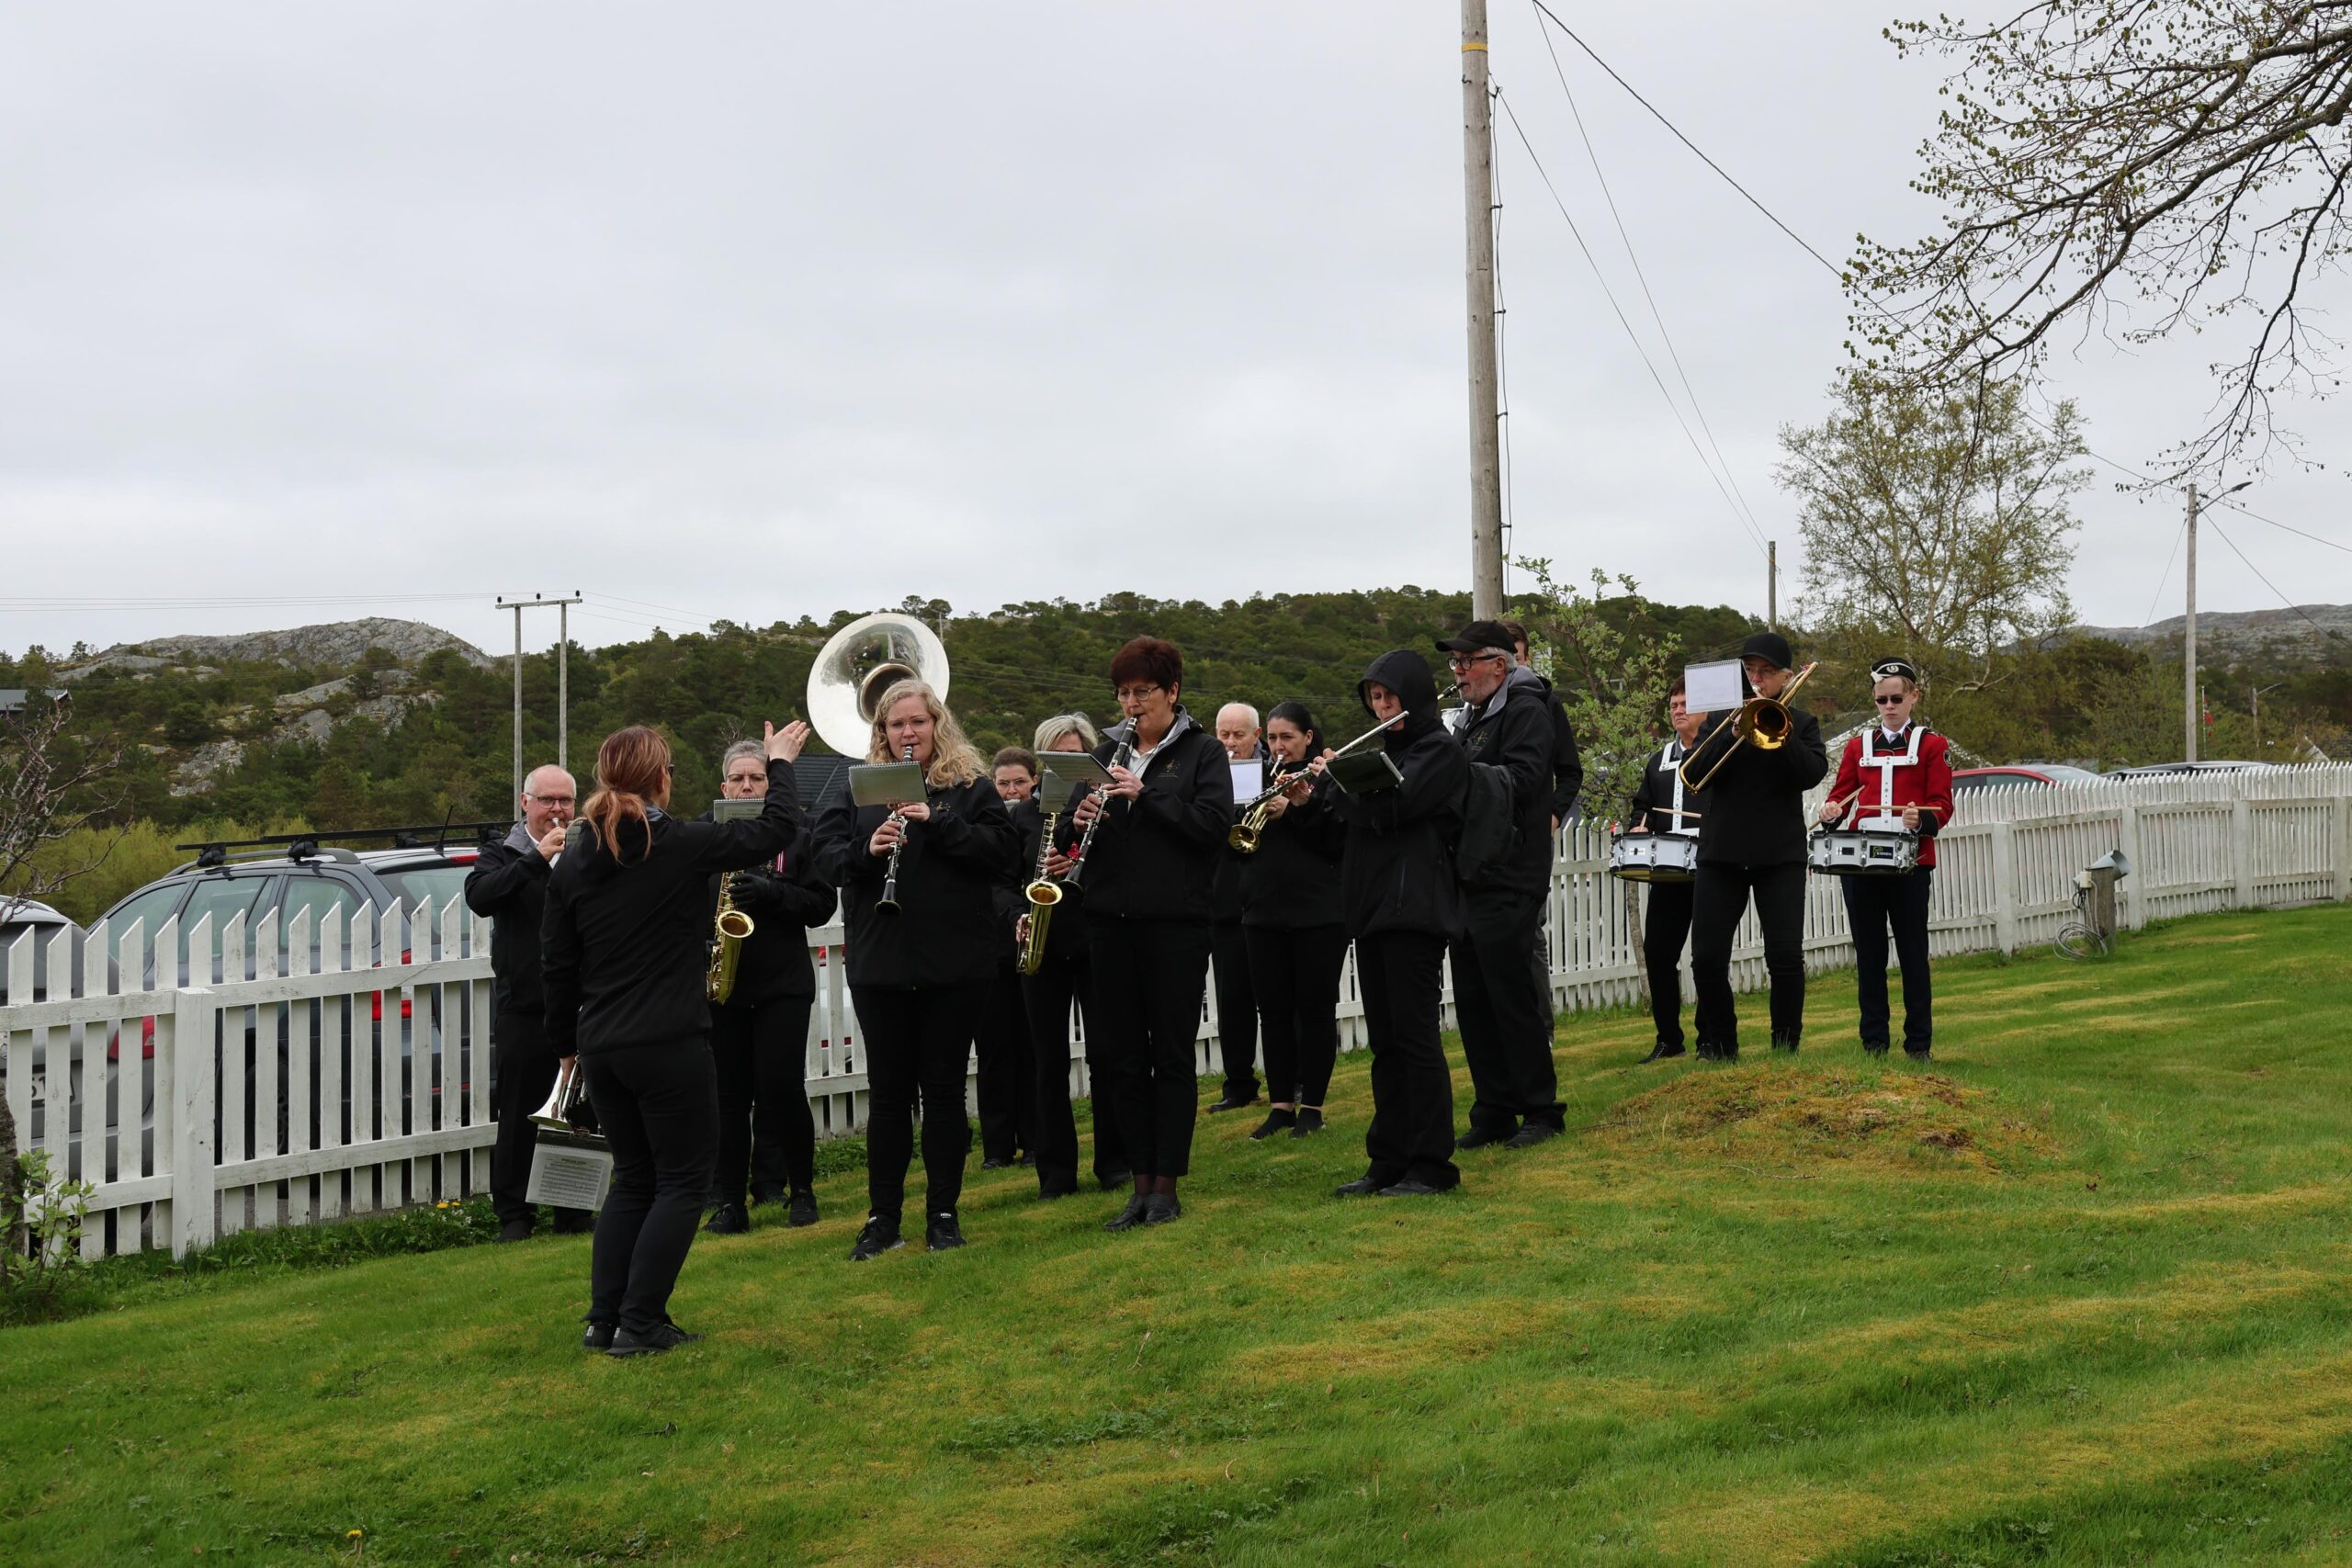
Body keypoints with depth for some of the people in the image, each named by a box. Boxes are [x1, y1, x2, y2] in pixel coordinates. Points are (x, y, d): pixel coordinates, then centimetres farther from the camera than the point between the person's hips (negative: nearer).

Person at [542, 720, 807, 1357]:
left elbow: (559, 964, 10)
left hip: (600, 1048, 6)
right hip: (670, 1046, -6)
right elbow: (777, 829, -5)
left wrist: (565, 1042, 21)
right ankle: (640, 1323, 1)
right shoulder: (682, 845, -12)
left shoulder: (572, 862, 5)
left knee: (632, 1178, 18)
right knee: (683, 1182, 6)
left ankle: (604, 1320, 15)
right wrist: (780, 764, 12)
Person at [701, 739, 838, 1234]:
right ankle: (729, 1202, 13)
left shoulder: (795, 834, 4)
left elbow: (822, 904, 0)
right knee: (729, 1094, 4)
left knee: (782, 1088, -5)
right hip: (718, 983, 1)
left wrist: (770, 892, -15)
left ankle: (801, 1189, 13)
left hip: (783, 983, -1)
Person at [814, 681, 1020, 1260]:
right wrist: (866, 850, -19)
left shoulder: (971, 785, 3)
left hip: (955, 965, -2)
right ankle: (882, 1218, 16)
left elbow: (1002, 848, -9)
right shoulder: (856, 787, 9)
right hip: (879, 966, 2)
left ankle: (943, 1214, 16)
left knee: (944, 1088, 5)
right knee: (887, 1092, 7)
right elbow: (825, 853, 1)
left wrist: (936, 822, -19)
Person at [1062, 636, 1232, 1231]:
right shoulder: (1107, 753, 14)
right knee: (1123, 1055, 7)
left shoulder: (1203, 752, 1)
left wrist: (1145, 794, -19)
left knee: (1172, 1054, 1)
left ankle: (1166, 1185, 8)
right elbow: (1070, 826, 14)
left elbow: (1215, 823, -12)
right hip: (1111, 919, 5)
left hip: (1175, 920, -5)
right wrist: (1078, 820, -8)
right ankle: (1141, 1182, 15)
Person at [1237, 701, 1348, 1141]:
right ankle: (1281, 1103, 13)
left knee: (1315, 1010, 2)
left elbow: (1340, 840, -9)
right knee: (1274, 1011, 7)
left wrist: (1301, 808, -19)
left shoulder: (1330, 778, 0)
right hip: (1265, 911, 4)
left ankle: (1312, 1105, 8)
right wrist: (1261, 814, -11)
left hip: (1318, 911, -4)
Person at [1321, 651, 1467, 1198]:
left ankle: (1431, 1165, -1)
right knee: (1385, 1042, 10)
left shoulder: (1439, 749, -5)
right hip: (1373, 907, 8)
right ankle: (1388, 1159, 15)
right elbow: (1361, 821, 17)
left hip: (1414, 907, -8)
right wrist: (1311, 801, 4)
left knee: (1415, 1034, -6)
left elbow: (1389, 807, -17)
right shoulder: (1387, 750, 19)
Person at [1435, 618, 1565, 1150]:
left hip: (1508, 881, -9)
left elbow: (1521, 780, -21)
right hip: (1467, 881, 9)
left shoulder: (1525, 710, -7)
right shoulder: (1473, 717, 20)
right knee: (1473, 1002, 9)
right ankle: (1493, 1114, 15)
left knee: (1512, 997, -5)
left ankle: (1542, 1110, 5)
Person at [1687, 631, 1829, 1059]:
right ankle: (1717, 1046, 13)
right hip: (1721, 851, 2)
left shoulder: (1801, 723, 8)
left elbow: (1812, 774, -9)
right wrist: (1734, 731, -15)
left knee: (1786, 957, -6)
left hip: (1780, 854, -2)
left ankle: (1786, 1044, 7)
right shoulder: (1719, 719, 12)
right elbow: (1693, 771, -3)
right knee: (1707, 958, 0)